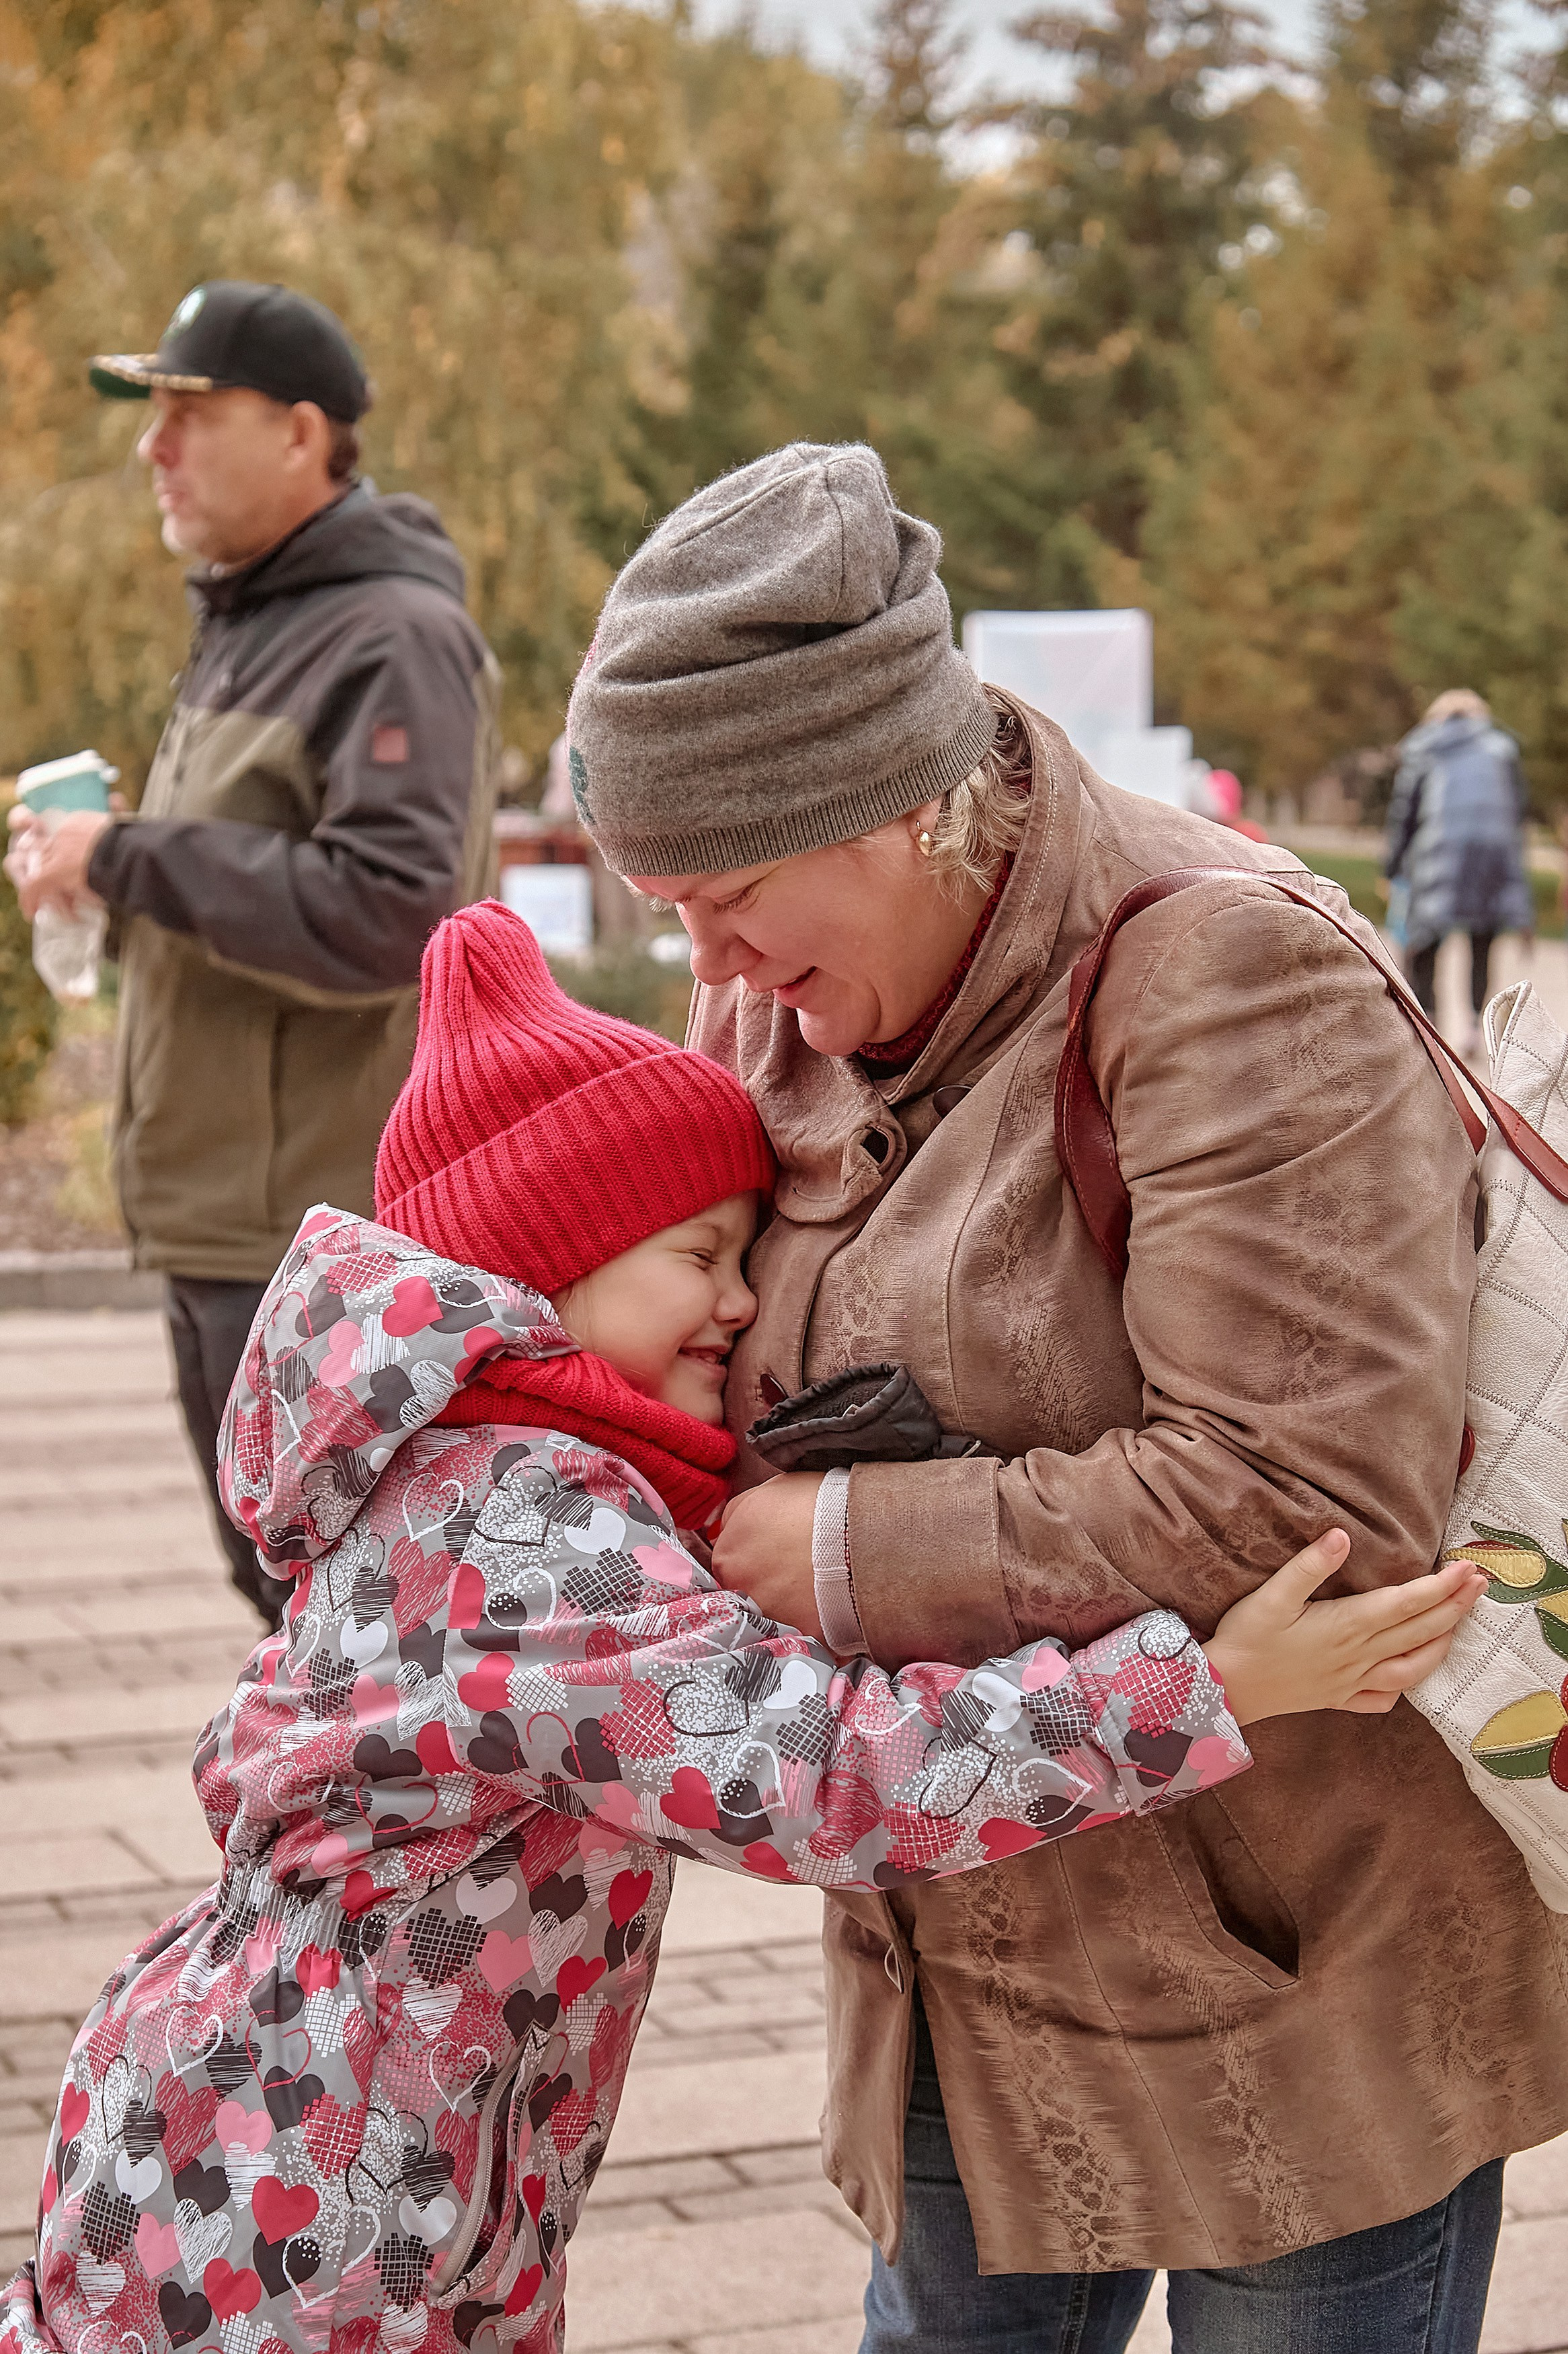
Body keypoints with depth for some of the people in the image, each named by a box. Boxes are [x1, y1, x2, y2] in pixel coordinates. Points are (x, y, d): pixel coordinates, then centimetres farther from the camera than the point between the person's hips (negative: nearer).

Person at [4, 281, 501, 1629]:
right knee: (281, 1591, 19)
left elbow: (383, 917, -25)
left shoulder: (395, 637, -14)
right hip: (222, 1217, 10)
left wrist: (132, 859, -18)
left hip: (330, 1226, -10)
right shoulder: (245, 623, 17)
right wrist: (120, 874, 7)